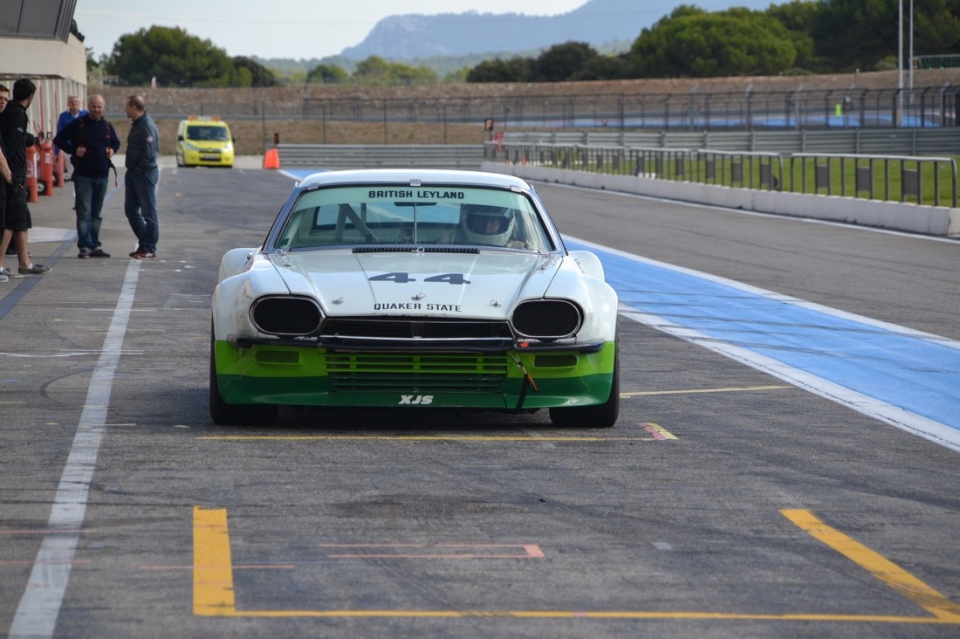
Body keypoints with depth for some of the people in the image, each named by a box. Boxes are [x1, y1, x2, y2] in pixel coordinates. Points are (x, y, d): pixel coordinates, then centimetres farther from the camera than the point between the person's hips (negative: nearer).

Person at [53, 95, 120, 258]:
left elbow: (116, 142, 27)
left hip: (102, 175, 5)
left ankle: (95, 246, 14)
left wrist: (112, 150, 5)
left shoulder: (107, 127, 10)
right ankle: (85, 246, -11)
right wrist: (74, 150, -12)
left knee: (96, 213, 10)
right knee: (84, 212, -9)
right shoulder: (78, 124, -4)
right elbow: (58, 140, 0)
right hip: (83, 175, -5)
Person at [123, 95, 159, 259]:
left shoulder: (147, 126, -18)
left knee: (148, 212, -2)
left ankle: (149, 249, 3)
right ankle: (144, 244, 20)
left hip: (145, 174, -10)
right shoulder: (136, 124, 12)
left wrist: (138, 168, -14)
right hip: (133, 173, 10)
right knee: (130, 209, 12)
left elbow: (150, 153, -22)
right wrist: (131, 167, 10)